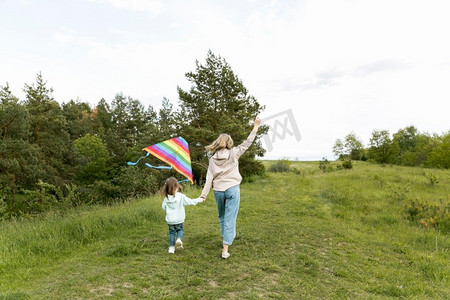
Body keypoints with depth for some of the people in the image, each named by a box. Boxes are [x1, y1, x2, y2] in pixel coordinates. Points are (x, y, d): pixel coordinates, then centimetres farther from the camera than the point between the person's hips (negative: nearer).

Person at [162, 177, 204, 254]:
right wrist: (200, 199, 3)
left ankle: (171, 247, 12)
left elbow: (163, 207, 5)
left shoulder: (166, 198, -7)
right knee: (180, 230, 20)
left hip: (170, 220, 2)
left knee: (171, 232, 15)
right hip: (179, 220, -2)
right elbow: (190, 202, -9)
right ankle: (179, 239, -6)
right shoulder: (181, 196, -16)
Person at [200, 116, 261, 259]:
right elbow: (247, 143, 0)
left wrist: (203, 195, -1)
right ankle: (225, 249, -3)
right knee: (230, 219, 0)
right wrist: (256, 126, 7)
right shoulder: (233, 153, -5)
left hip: (218, 191, 3)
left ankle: (226, 239, 40)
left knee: (222, 217, 23)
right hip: (232, 189, -2)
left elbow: (209, 179, -3)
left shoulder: (213, 159, 0)